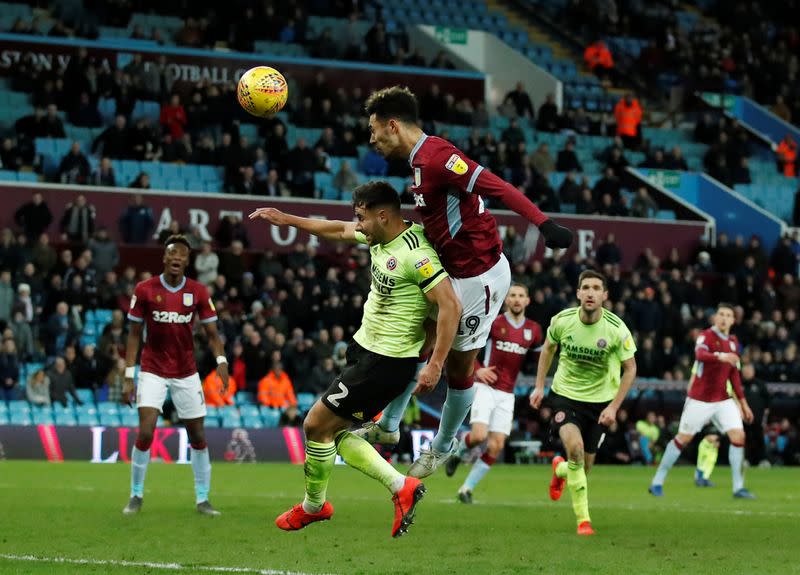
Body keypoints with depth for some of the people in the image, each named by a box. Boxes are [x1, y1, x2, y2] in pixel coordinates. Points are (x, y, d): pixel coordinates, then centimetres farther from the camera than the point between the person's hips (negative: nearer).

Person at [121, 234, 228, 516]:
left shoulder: (198, 292, -2)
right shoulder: (144, 290, -6)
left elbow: (212, 333, 0)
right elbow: (134, 334, 0)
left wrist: (221, 360, -20)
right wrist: (129, 376, -6)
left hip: (187, 373, 2)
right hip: (153, 371, -2)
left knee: (198, 436, 2)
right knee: (145, 432, -15)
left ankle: (202, 499, 14)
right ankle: (136, 496, 1)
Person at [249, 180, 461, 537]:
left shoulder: (416, 254, -24)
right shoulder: (380, 237, 5)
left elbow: (451, 306, -27)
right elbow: (338, 231, 24)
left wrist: (435, 365, -28)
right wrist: (287, 220, 24)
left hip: (386, 362, -10)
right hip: (364, 350, 10)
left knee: (316, 425, -1)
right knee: (334, 431, 10)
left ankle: (313, 506, 20)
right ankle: (400, 487, 9)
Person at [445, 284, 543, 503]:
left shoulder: (534, 330, 7)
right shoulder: (493, 324, -4)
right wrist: (477, 369, -11)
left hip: (506, 394, 4)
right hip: (486, 388, -4)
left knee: (496, 446, -4)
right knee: (479, 436, -22)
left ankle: (467, 488, 8)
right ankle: (458, 452, 12)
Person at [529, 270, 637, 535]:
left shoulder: (616, 329, -18)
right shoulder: (562, 320, -13)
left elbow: (630, 368, -5)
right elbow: (548, 347, 9)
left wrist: (614, 407, -11)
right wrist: (539, 386, 6)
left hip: (600, 400, 1)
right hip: (565, 394, -1)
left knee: (584, 466, 7)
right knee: (575, 446, -27)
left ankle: (560, 469, 47)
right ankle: (582, 518, -16)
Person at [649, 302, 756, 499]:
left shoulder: (733, 341, 10)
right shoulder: (706, 336, -12)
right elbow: (700, 354, -36)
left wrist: (743, 403, 18)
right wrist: (720, 356, -55)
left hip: (722, 400, 5)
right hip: (699, 399, -5)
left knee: (738, 435, -9)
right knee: (683, 438, 1)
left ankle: (738, 487, -3)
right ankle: (657, 482, 13)